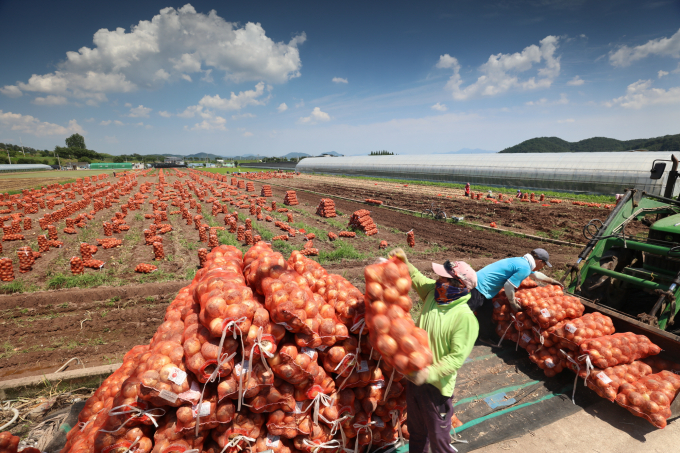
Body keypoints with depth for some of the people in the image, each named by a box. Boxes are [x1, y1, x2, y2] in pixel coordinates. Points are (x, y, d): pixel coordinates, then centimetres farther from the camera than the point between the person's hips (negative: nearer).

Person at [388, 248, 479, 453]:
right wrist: (404, 263, -1)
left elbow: (457, 358, -25)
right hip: (415, 376, 6)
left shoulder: (465, 317, -26)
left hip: (437, 385, -6)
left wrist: (428, 374, -32)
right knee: (416, 430, 28)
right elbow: (417, 278, 12)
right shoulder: (432, 292, -9)